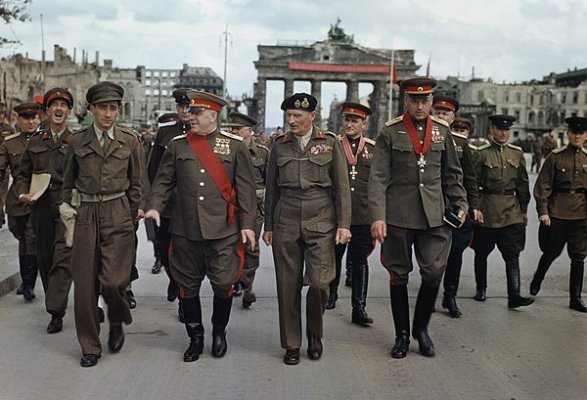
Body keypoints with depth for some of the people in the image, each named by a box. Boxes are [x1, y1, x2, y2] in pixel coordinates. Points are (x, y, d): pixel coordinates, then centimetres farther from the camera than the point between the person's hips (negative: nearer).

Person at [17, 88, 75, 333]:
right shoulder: (35, 142, 12)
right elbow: (24, 174, 17)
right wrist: (23, 193, -2)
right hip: (41, 209, 4)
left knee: (62, 258, -11)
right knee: (44, 258, 11)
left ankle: (56, 312, -12)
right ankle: (54, 303, 26)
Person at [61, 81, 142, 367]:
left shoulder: (129, 141, 5)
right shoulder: (77, 142, 6)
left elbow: (135, 184, 10)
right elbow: (67, 183, 14)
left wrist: (133, 219, 8)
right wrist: (67, 212, 9)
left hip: (118, 215, -1)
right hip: (85, 215, 1)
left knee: (113, 280, -10)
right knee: (85, 283, 2)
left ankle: (117, 322, 23)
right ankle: (90, 347, 18)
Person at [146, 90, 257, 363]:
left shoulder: (234, 144, 2)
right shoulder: (178, 145, 8)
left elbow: (246, 187, 2)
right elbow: (164, 180, 9)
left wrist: (247, 224, -3)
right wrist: (155, 206, -8)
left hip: (223, 230, -2)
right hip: (185, 230, 2)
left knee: (223, 284, 2)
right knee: (188, 286, 9)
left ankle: (219, 332, 28)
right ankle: (195, 337, 26)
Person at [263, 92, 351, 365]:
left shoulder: (330, 143, 2)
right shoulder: (279, 145, 8)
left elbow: (342, 187, 3)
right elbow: (271, 189, 13)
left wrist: (343, 224, -3)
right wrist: (268, 226, 12)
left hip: (321, 222, -2)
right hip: (286, 224, 2)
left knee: (319, 282, -11)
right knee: (288, 286, 3)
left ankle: (315, 334, 17)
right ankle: (291, 344, 18)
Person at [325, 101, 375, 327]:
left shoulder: (374, 149, 7)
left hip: (364, 217, 0)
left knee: (360, 261, 4)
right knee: (333, 258, 13)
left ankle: (359, 308, 10)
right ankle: (330, 295, 34)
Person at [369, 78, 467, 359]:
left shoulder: (442, 131, 8)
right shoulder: (390, 133, -2)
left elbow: (452, 174, 17)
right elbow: (378, 178, -5)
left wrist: (460, 204, 9)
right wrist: (377, 217, -13)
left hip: (434, 216, 2)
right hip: (398, 216, -2)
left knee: (434, 272, -2)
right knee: (398, 275, 7)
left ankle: (421, 328, 20)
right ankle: (402, 334, 22)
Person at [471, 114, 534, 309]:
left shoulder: (517, 153, 9)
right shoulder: (481, 153, -4)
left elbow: (523, 184, 13)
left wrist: (524, 210, 13)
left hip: (512, 211, 3)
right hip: (486, 210, -3)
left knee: (513, 254, -5)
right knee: (481, 253, 10)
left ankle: (514, 296, -5)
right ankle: (481, 289, 27)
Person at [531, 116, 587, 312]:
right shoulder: (556, 156, -2)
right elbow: (543, 185, -4)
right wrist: (542, 211, -10)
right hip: (557, 213, -3)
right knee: (551, 252, 6)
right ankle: (536, 281, 34)